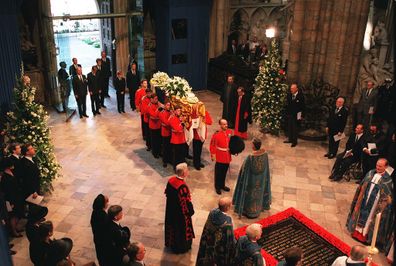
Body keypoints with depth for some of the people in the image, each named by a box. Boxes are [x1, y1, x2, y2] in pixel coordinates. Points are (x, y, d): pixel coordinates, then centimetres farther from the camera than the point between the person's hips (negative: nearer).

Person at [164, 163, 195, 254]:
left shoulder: (171, 180, -11)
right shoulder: (183, 186, -33)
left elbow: (167, 193, 5)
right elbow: (186, 202, -25)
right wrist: (191, 211, -9)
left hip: (171, 209, 7)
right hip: (181, 212, -7)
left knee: (172, 226, 26)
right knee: (181, 228, 15)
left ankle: (171, 243, 46)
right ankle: (181, 247, 34)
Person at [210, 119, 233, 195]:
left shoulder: (230, 132, -1)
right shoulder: (216, 134, -18)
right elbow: (213, 146, -16)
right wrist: (213, 155, -17)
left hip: (227, 157, 6)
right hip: (220, 158, -5)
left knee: (224, 172, 19)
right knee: (218, 173, 9)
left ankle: (222, 185, 36)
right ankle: (217, 187, 24)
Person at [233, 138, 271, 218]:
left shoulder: (250, 157, -34)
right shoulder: (265, 153, -17)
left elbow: (245, 170, -20)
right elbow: (266, 167, -1)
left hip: (252, 180, -5)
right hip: (261, 180, 5)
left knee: (251, 195, 18)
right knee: (258, 193, 27)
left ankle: (250, 211, 36)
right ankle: (258, 209, 49)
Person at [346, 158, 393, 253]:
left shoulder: (388, 179, -17)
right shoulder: (371, 173, -5)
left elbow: (388, 196, -9)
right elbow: (362, 186, 5)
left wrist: (381, 207, -10)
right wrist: (358, 200, 8)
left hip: (375, 204, -4)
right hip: (364, 200, 4)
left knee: (370, 218, 12)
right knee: (360, 215, 18)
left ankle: (365, 235, 30)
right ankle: (357, 231, 37)